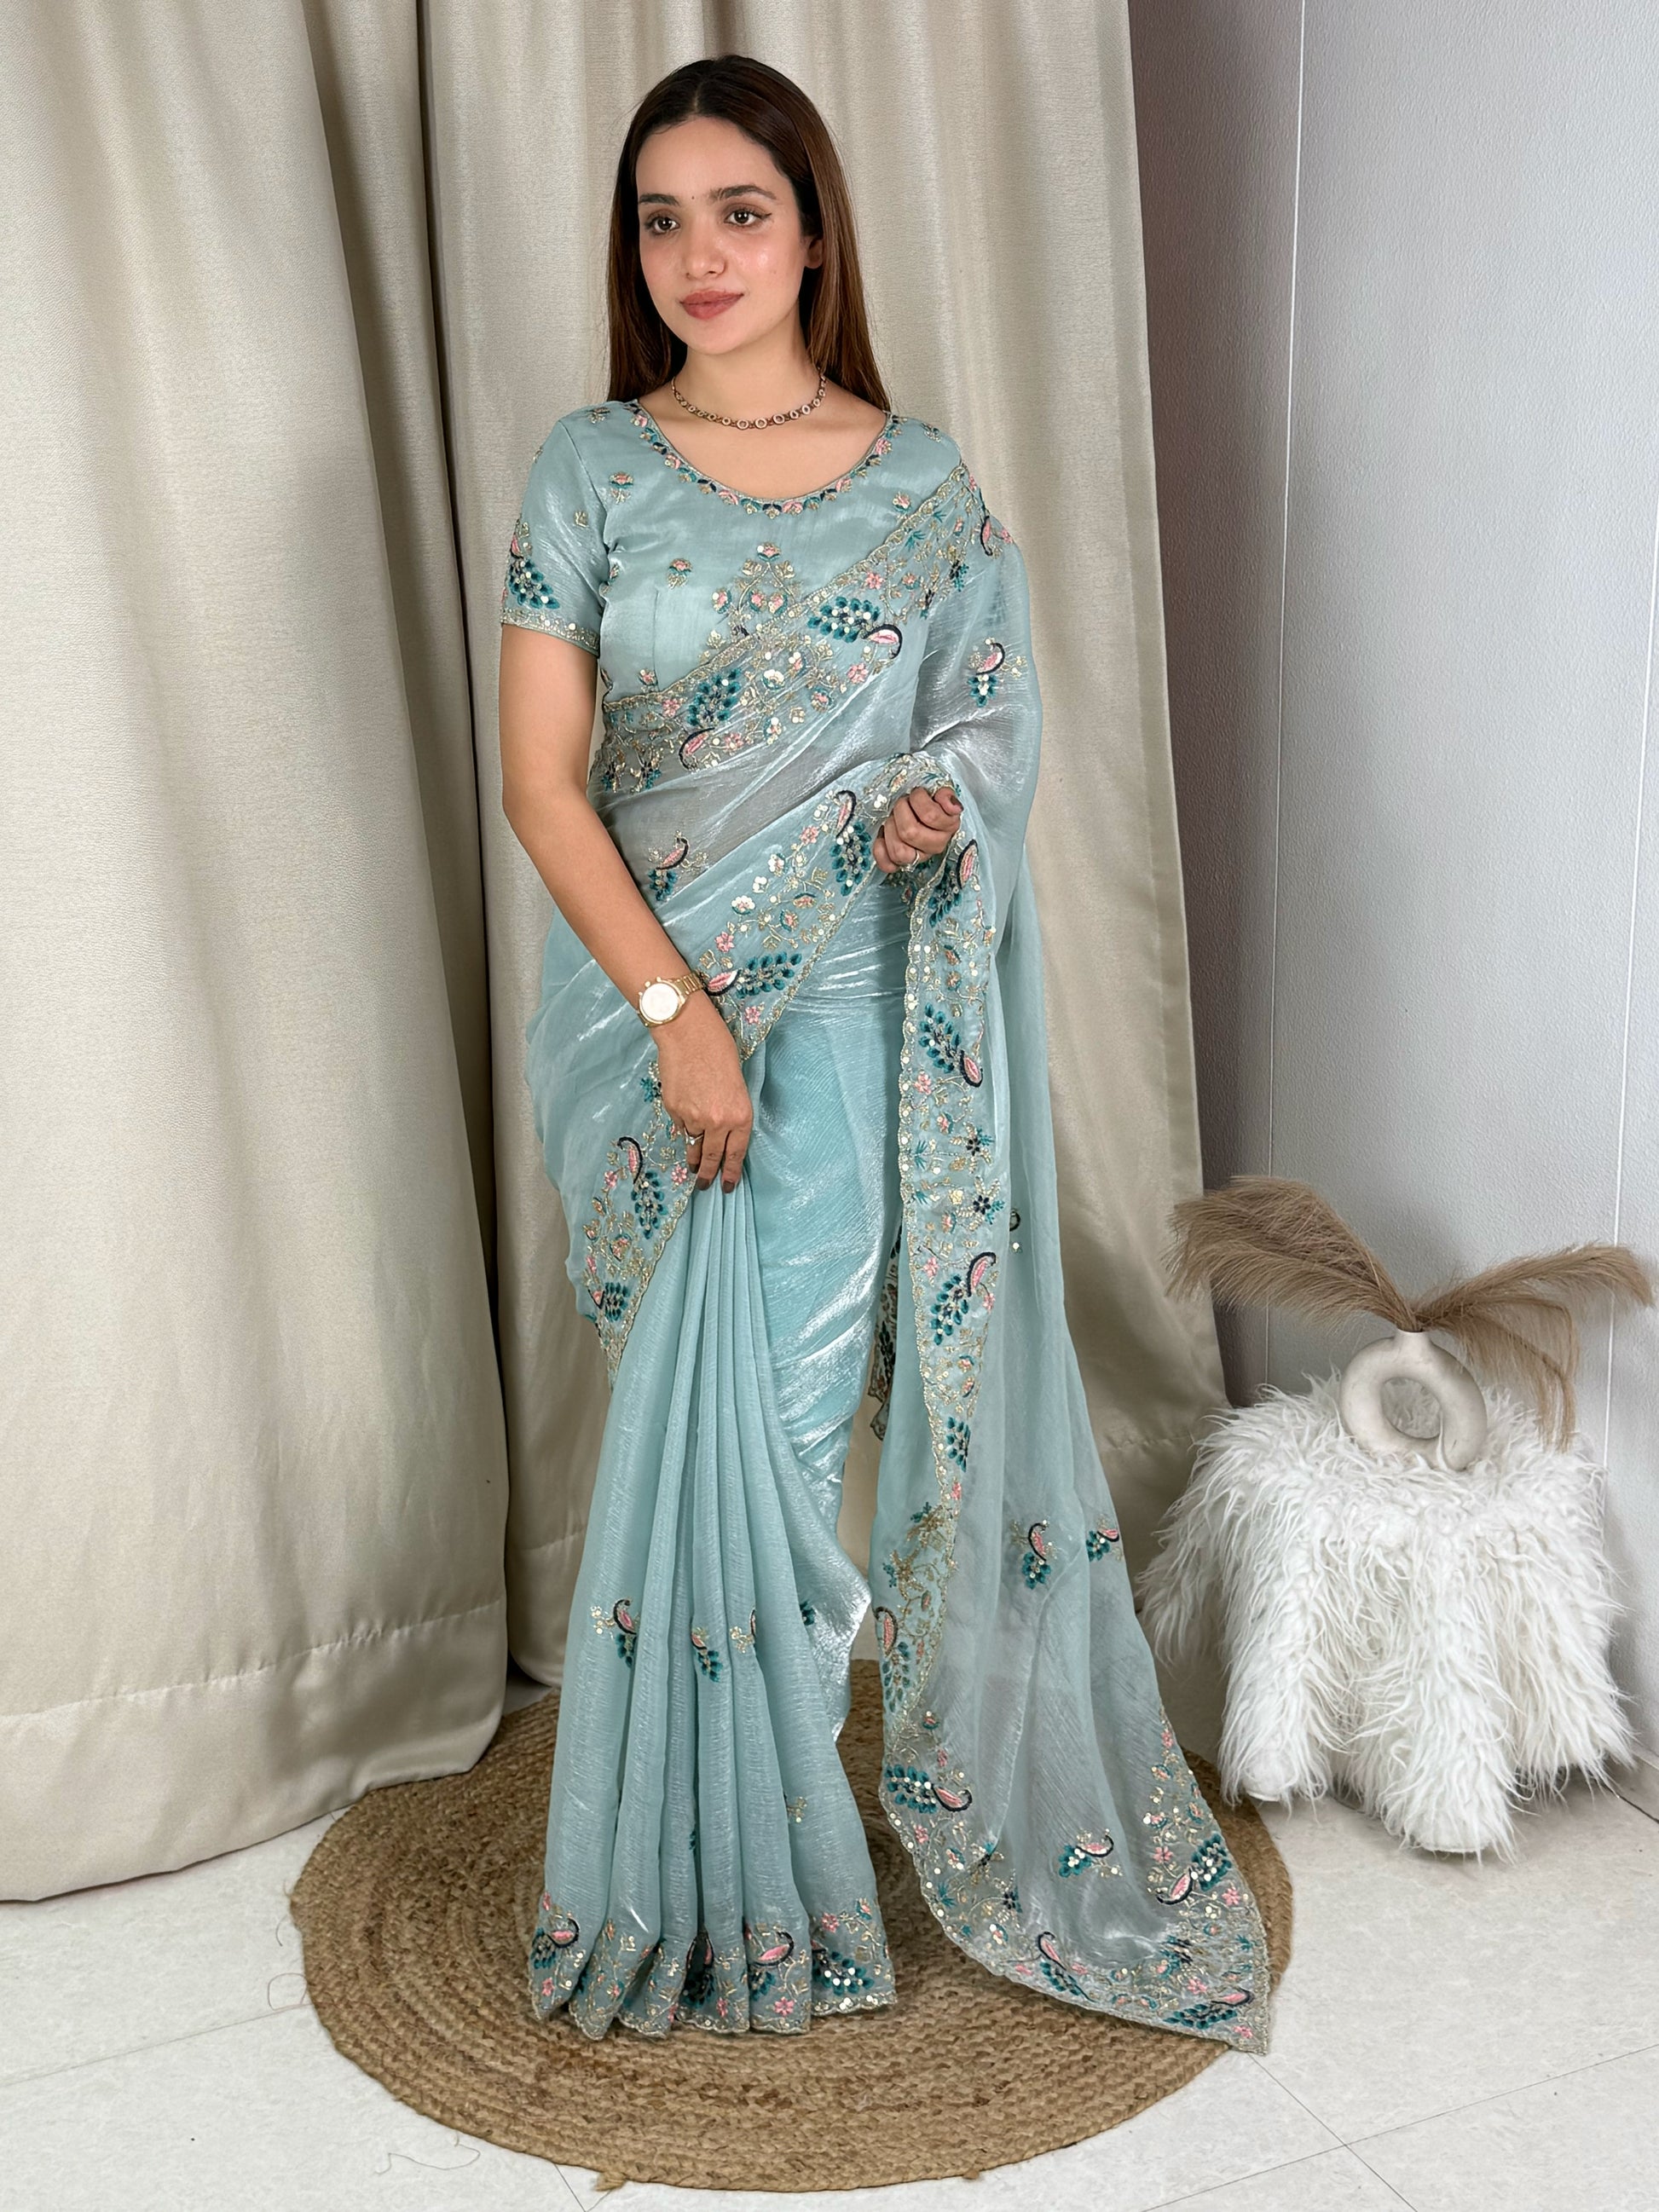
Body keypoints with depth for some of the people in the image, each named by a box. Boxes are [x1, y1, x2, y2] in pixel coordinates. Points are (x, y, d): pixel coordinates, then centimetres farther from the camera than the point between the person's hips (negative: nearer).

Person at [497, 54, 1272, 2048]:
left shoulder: (923, 482, 4)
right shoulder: (590, 468, 1)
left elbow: (994, 724, 13)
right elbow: (540, 777, -3)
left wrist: (942, 804, -11)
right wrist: (674, 1011, -13)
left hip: (844, 1013, 0)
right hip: (643, 1003, 1)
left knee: (775, 1419, 1)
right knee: (699, 1431, 7)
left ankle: (736, 1888, 23)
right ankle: (736, 1883, 26)